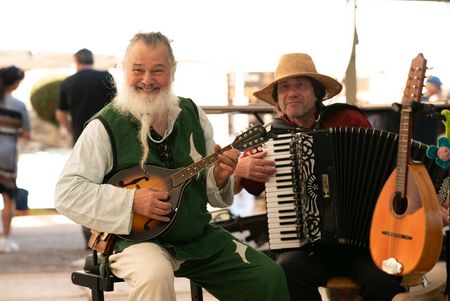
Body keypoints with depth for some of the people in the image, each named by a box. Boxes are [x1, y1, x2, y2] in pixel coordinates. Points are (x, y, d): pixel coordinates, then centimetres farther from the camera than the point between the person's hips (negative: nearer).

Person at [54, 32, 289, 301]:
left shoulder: (193, 115, 7)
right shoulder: (106, 127, -9)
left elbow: (212, 195, 14)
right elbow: (66, 194, -13)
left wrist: (220, 178, -11)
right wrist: (132, 201, -22)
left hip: (200, 237, 5)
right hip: (138, 238, -5)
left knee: (270, 277, -7)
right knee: (155, 275, -37)